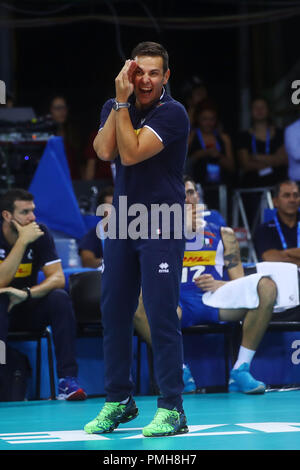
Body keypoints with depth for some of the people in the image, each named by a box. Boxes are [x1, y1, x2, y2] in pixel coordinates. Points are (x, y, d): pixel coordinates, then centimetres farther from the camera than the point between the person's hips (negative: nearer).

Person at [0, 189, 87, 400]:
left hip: (28, 307, 3)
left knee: (60, 298, -25)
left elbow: (58, 278, -13)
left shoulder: (40, 233, -6)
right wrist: (23, 241, -31)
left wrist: (27, 293, -31)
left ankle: (68, 379, -28)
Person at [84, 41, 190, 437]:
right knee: (113, 313, 7)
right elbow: (105, 151, -11)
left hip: (162, 227, -6)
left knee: (161, 317, -9)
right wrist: (121, 101, -14)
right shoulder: (115, 107, 7)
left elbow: (130, 153, -20)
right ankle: (119, 401, 20)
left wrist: (123, 104, -18)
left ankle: (171, 410, -4)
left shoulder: (173, 113, -11)